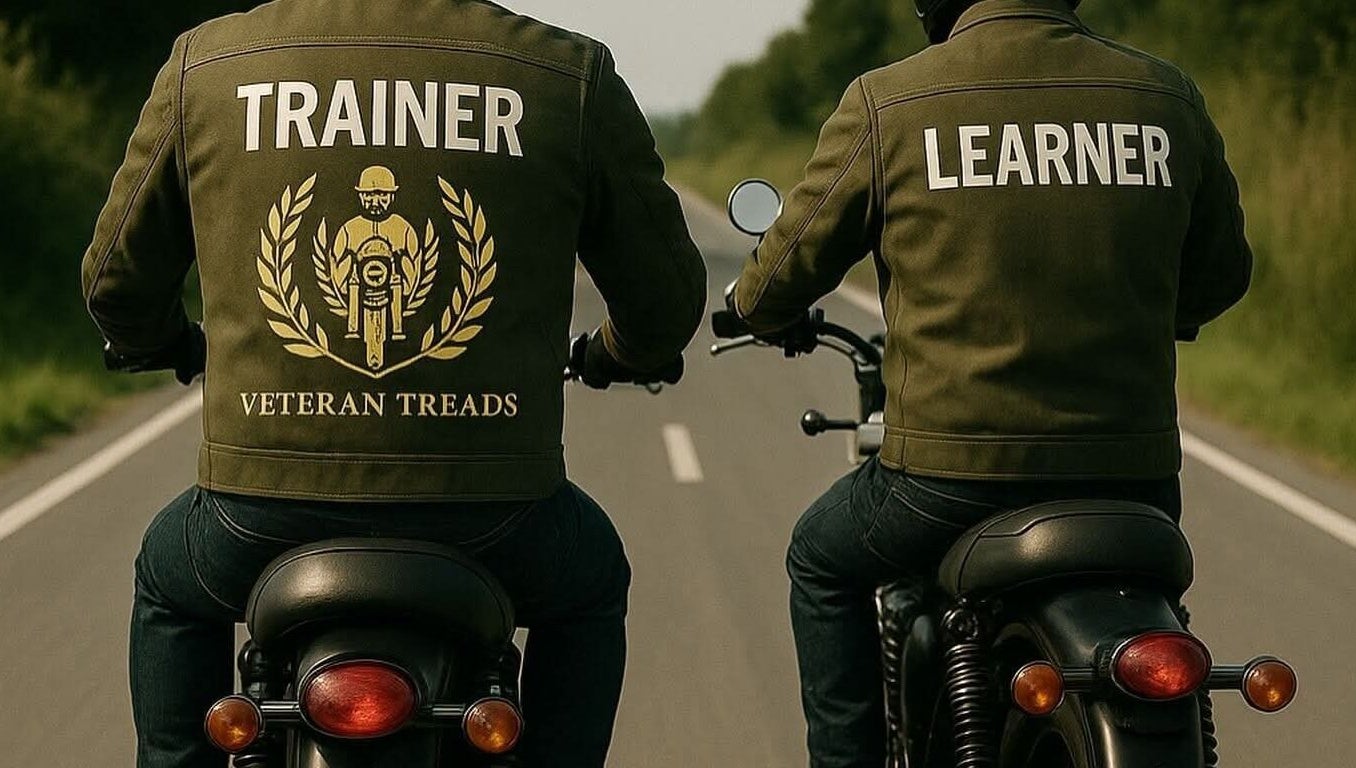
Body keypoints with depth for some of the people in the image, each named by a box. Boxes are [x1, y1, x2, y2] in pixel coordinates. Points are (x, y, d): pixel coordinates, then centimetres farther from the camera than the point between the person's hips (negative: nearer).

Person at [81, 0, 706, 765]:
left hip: (267, 506, 1)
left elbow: (118, 278, 14)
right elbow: (665, 294, 7)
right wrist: (622, 355, 32)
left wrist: (168, 347, 38)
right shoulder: (572, 76, -1)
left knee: (171, 580, 36)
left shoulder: (204, 65, 2)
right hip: (486, 511, -1)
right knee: (589, 584, 35)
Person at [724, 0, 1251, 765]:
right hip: (1133, 472, 3)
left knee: (824, 559, 29)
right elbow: (1218, 274, 16)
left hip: (953, 468, -2)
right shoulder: (1169, 99, 3)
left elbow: (788, 268, 5)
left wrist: (762, 310, 30)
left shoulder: (887, 106, -5)